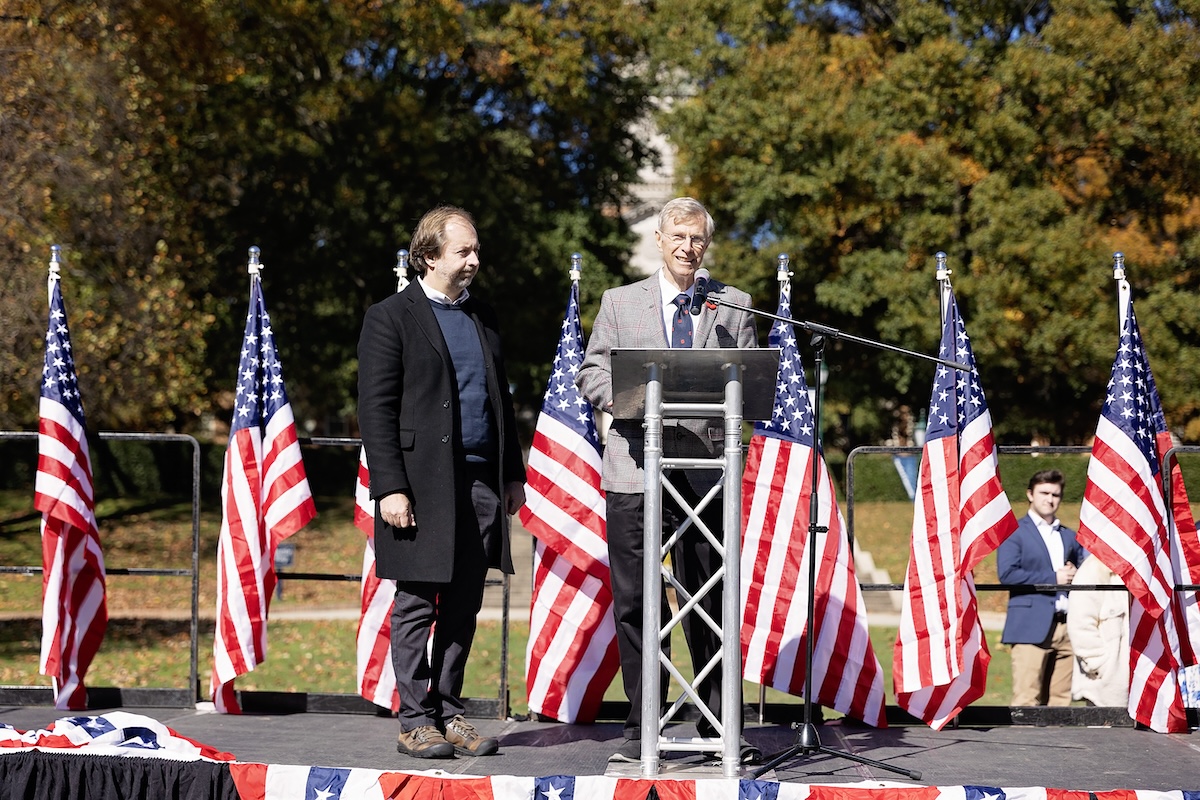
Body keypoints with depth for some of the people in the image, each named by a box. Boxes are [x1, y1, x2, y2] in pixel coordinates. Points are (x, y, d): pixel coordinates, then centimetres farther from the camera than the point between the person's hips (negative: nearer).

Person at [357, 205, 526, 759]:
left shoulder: (483, 317, 17)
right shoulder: (389, 318, -3)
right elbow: (376, 410, -7)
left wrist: (513, 473, 15)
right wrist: (390, 488, -15)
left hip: (481, 483, 6)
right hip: (424, 484, -6)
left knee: (464, 608, 8)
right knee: (417, 607, -1)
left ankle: (449, 713, 16)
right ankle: (415, 722, 6)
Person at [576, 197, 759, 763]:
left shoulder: (734, 306, 13)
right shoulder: (620, 302, 13)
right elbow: (591, 372, 9)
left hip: (705, 464, 0)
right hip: (634, 467, 0)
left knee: (711, 603, 1)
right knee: (635, 602, 0)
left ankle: (718, 727, 11)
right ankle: (642, 729, 8)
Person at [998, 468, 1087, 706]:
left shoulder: (1069, 536, 22)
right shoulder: (1014, 532, 2)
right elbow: (1007, 573, -11)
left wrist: (1073, 575, -1)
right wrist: (1053, 578, -11)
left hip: (1066, 626, 6)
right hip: (1031, 627, -6)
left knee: (1061, 700, 3)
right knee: (1027, 700, -10)